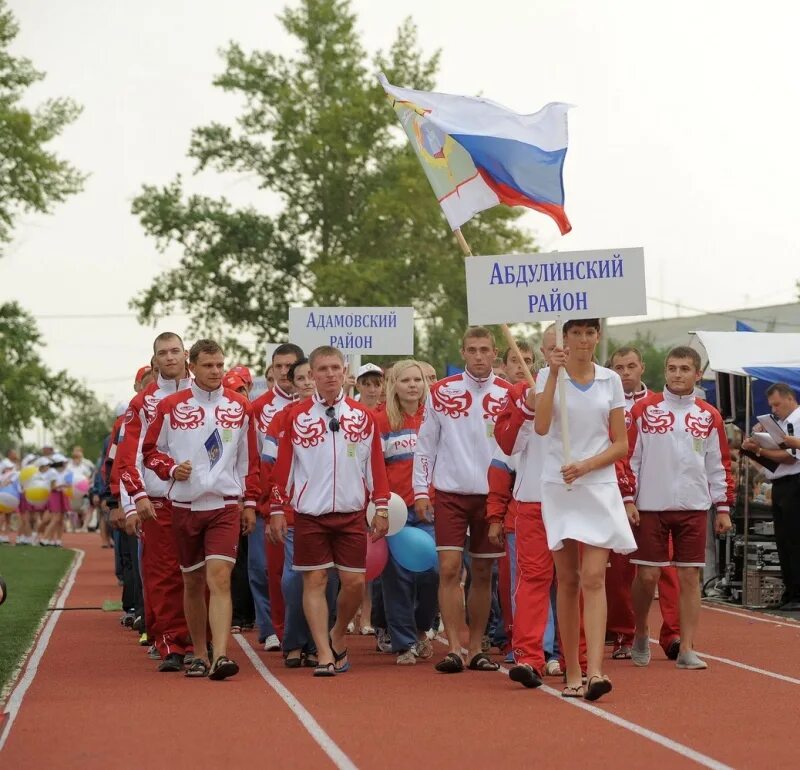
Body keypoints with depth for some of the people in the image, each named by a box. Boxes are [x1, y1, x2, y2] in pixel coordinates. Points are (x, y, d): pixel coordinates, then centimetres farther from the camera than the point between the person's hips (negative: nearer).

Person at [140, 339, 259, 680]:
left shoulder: (240, 407, 6)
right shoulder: (170, 406, 2)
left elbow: (249, 459, 12)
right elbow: (150, 450, 8)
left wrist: (250, 502, 10)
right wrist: (171, 468, -11)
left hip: (226, 506, -1)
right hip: (185, 505, 1)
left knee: (219, 578, -15)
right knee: (193, 582, 9)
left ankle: (220, 656, -21)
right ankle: (199, 655, 22)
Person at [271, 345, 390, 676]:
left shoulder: (362, 416, 6)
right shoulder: (296, 416, 1)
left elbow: (376, 464, 7)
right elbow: (283, 465, 2)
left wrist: (382, 508, 2)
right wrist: (278, 509, -1)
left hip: (351, 513, 1)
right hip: (310, 513, -1)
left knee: (354, 582, 0)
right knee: (315, 581, -3)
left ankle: (338, 636, 25)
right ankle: (324, 653, 1)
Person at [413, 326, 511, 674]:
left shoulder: (507, 395, 2)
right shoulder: (441, 392, 2)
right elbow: (425, 444, 6)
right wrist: (420, 490, 0)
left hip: (491, 495, 1)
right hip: (450, 493, -1)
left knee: (483, 573, 6)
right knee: (449, 569, -9)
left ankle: (476, 648, 15)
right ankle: (454, 649, -6)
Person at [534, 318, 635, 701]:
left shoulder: (611, 380, 6)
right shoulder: (548, 375, 2)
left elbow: (621, 444, 5)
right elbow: (541, 427, -16)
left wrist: (585, 465, -11)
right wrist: (555, 373, -20)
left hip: (599, 487, 0)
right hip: (558, 488, 0)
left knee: (594, 578, -11)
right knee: (568, 581, 3)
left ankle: (594, 671, -20)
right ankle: (572, 674, 9)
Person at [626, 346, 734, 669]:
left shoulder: (709, 416, 7)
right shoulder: (644, 409, 1)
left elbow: (719, 465, 10)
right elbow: (627, 456, 0)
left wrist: (723, 508, 7)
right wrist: (628, 500, -5)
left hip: (692, 508, 2)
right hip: (651, 507, -2)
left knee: (690, 577, 0)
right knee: (647, 575, -2)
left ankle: (687, 650, 5)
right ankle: (640, 635, 21)